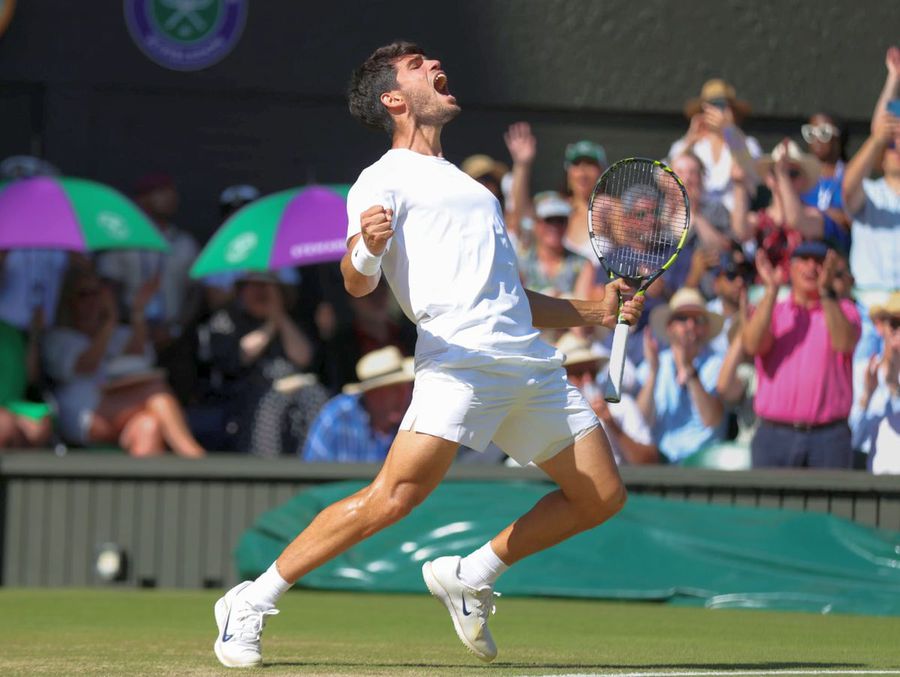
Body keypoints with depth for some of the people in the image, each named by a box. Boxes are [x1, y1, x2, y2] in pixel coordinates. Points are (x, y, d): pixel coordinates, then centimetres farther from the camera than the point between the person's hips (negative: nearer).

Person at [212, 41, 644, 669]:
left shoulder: (470, 187, 32)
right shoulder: (384, 179, 7)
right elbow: (359, 284, -8)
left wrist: (595, 310, 23)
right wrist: (365, 248, -30)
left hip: (532, 360, 8)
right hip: (460, 357, -8)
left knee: (601, 497, 4)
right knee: (393, 498, -21)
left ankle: (470, 577, 18)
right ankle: (252, 604, -11)